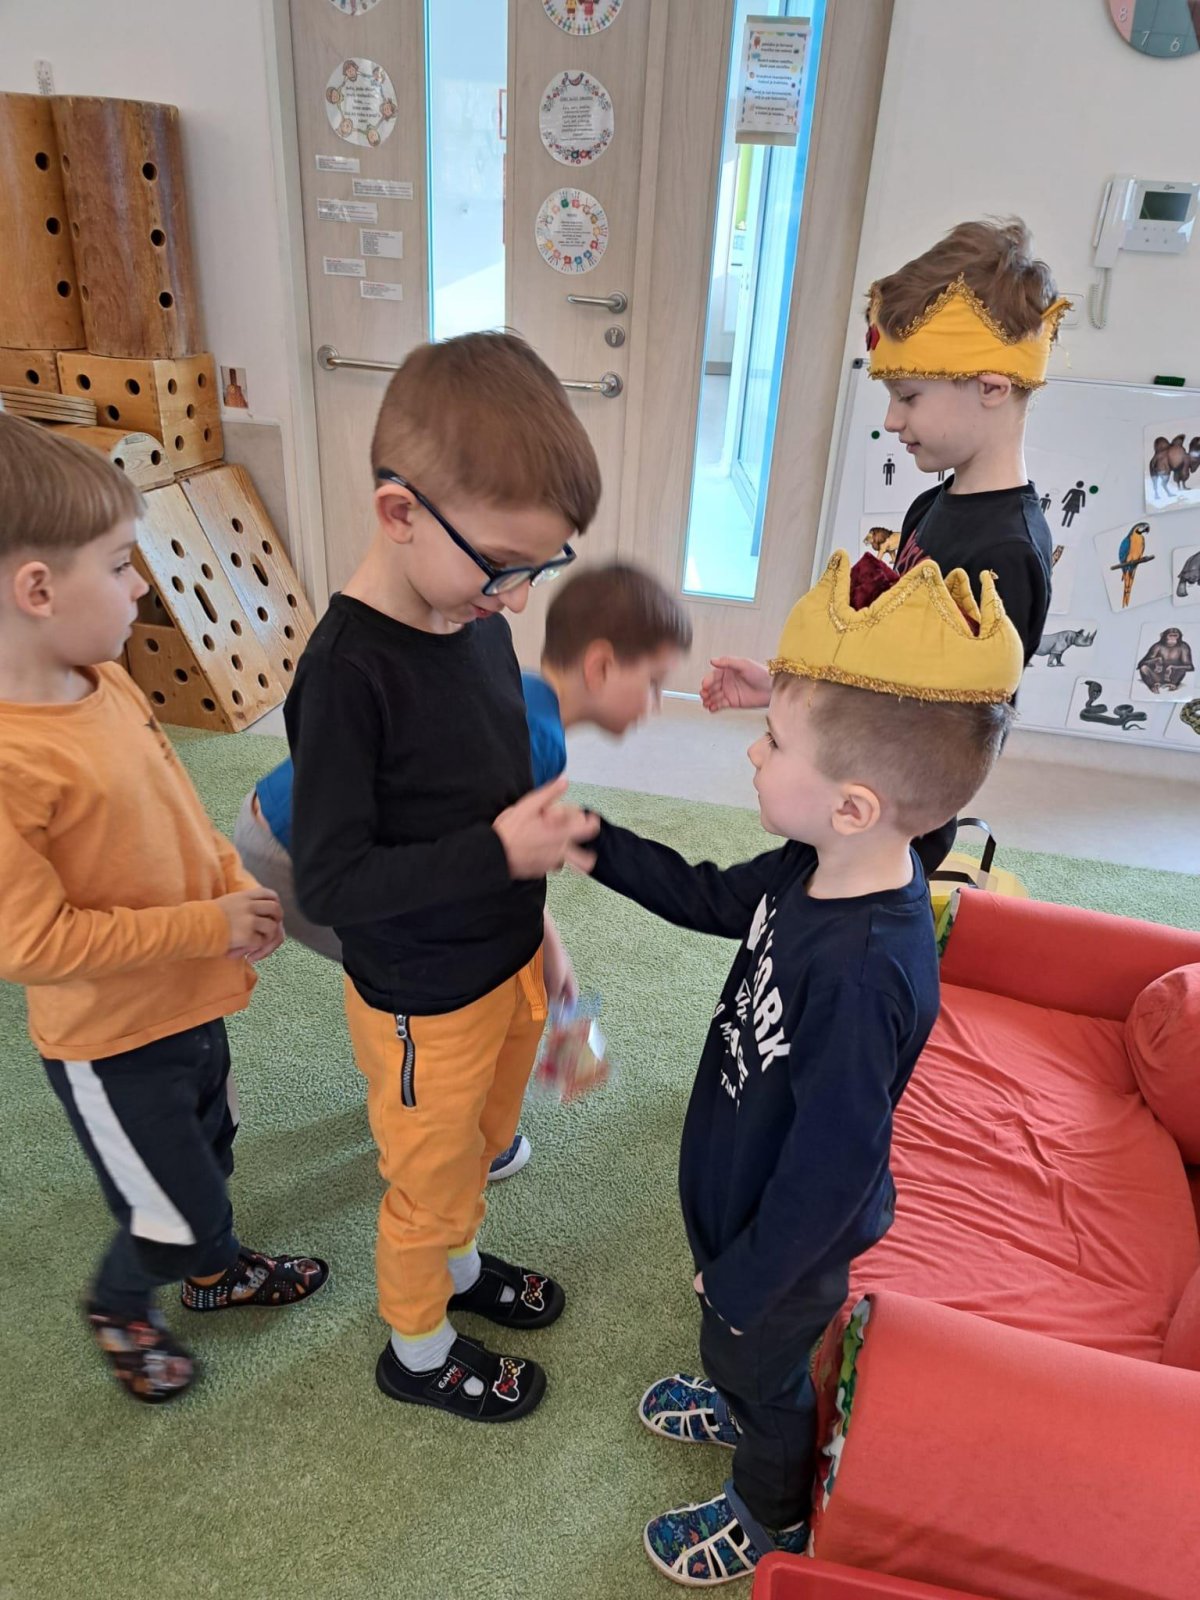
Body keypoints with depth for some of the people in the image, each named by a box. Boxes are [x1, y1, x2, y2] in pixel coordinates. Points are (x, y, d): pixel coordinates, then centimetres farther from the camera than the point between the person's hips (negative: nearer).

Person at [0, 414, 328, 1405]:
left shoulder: (105, 682, -6)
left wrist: (237, 888, -7)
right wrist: (209, 926, -23)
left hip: (189, 1001, 8)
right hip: (109, 1041, -8)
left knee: (209, 1155, 29)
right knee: (175, 1214, 11)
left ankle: (216, 1270, 57)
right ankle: (119, 1307, 44)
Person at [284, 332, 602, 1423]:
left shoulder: (477, 618, -5)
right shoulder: (348, 671, -29)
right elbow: (328, 883, -27)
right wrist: (501, 851, -33)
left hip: (507, 962, 7)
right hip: (425, 1003, -7)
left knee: (482, 1143, 29)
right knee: (432, 1184, 18)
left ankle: (455, 1267, 58)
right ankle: (418, 1351, 47)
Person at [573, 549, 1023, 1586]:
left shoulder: (863, 974, -43)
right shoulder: (817, 872, -17)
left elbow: (829, 1169, -31)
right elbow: (714, 899, 2)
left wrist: (745, 1280, -16)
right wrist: (597, 849, -3)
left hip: (788, 1238, -7)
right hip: (744, 1182, 7)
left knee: (761, 1359, 24)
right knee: (736, 1342, 35)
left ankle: (771, 1516, 56)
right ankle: (739, 1400, 67)